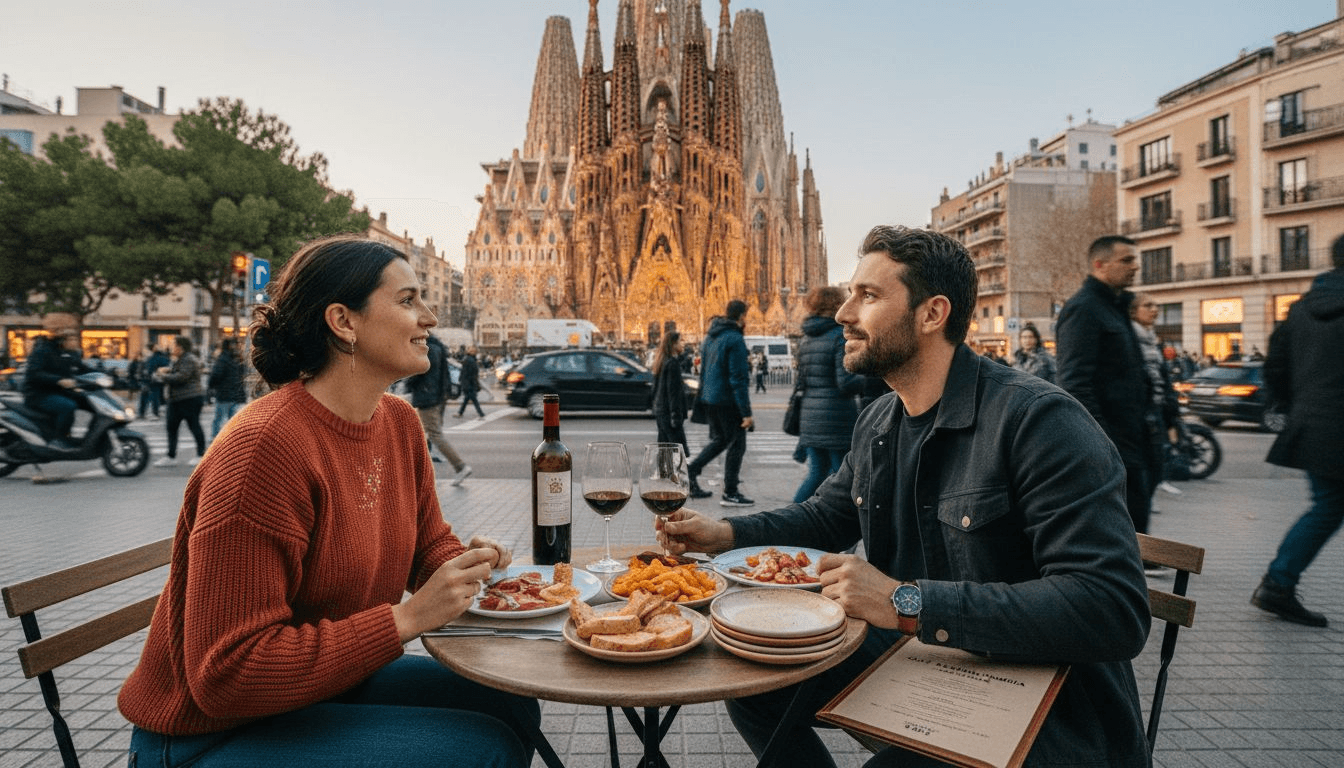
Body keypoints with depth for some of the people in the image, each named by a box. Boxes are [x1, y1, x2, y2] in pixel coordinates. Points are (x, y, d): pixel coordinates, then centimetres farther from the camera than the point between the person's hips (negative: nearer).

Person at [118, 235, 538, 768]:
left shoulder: (400, 422, -1)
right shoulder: (266, 447, -27)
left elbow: (429, 542, 12)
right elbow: (226, 676, -27)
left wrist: (466, 563, -11)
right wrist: (407, 617, -28)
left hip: (337, 684, 8)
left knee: (510, 706, 2)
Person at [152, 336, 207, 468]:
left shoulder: (189, 360, -16)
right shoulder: (177, 360, 18)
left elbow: (180, 377, -22)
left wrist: (163, 376, -8)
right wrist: (165, 370, 0)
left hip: (190, 399, -10)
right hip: (176, 400, 10)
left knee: (194, 426, -2)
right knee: (171, 426, 9)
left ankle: (201, 455, 9)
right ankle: (171, 457, 14)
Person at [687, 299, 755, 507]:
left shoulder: (710, 336, 11)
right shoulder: (735, 339, -16)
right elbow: (738, 378, -19)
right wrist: (746, 412, -18)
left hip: (709, 398, 8)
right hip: (727, 400, -8)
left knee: (719, 439, 22)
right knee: (737, 444, 3)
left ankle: (690, 471, 11)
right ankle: (730, 493, 8)